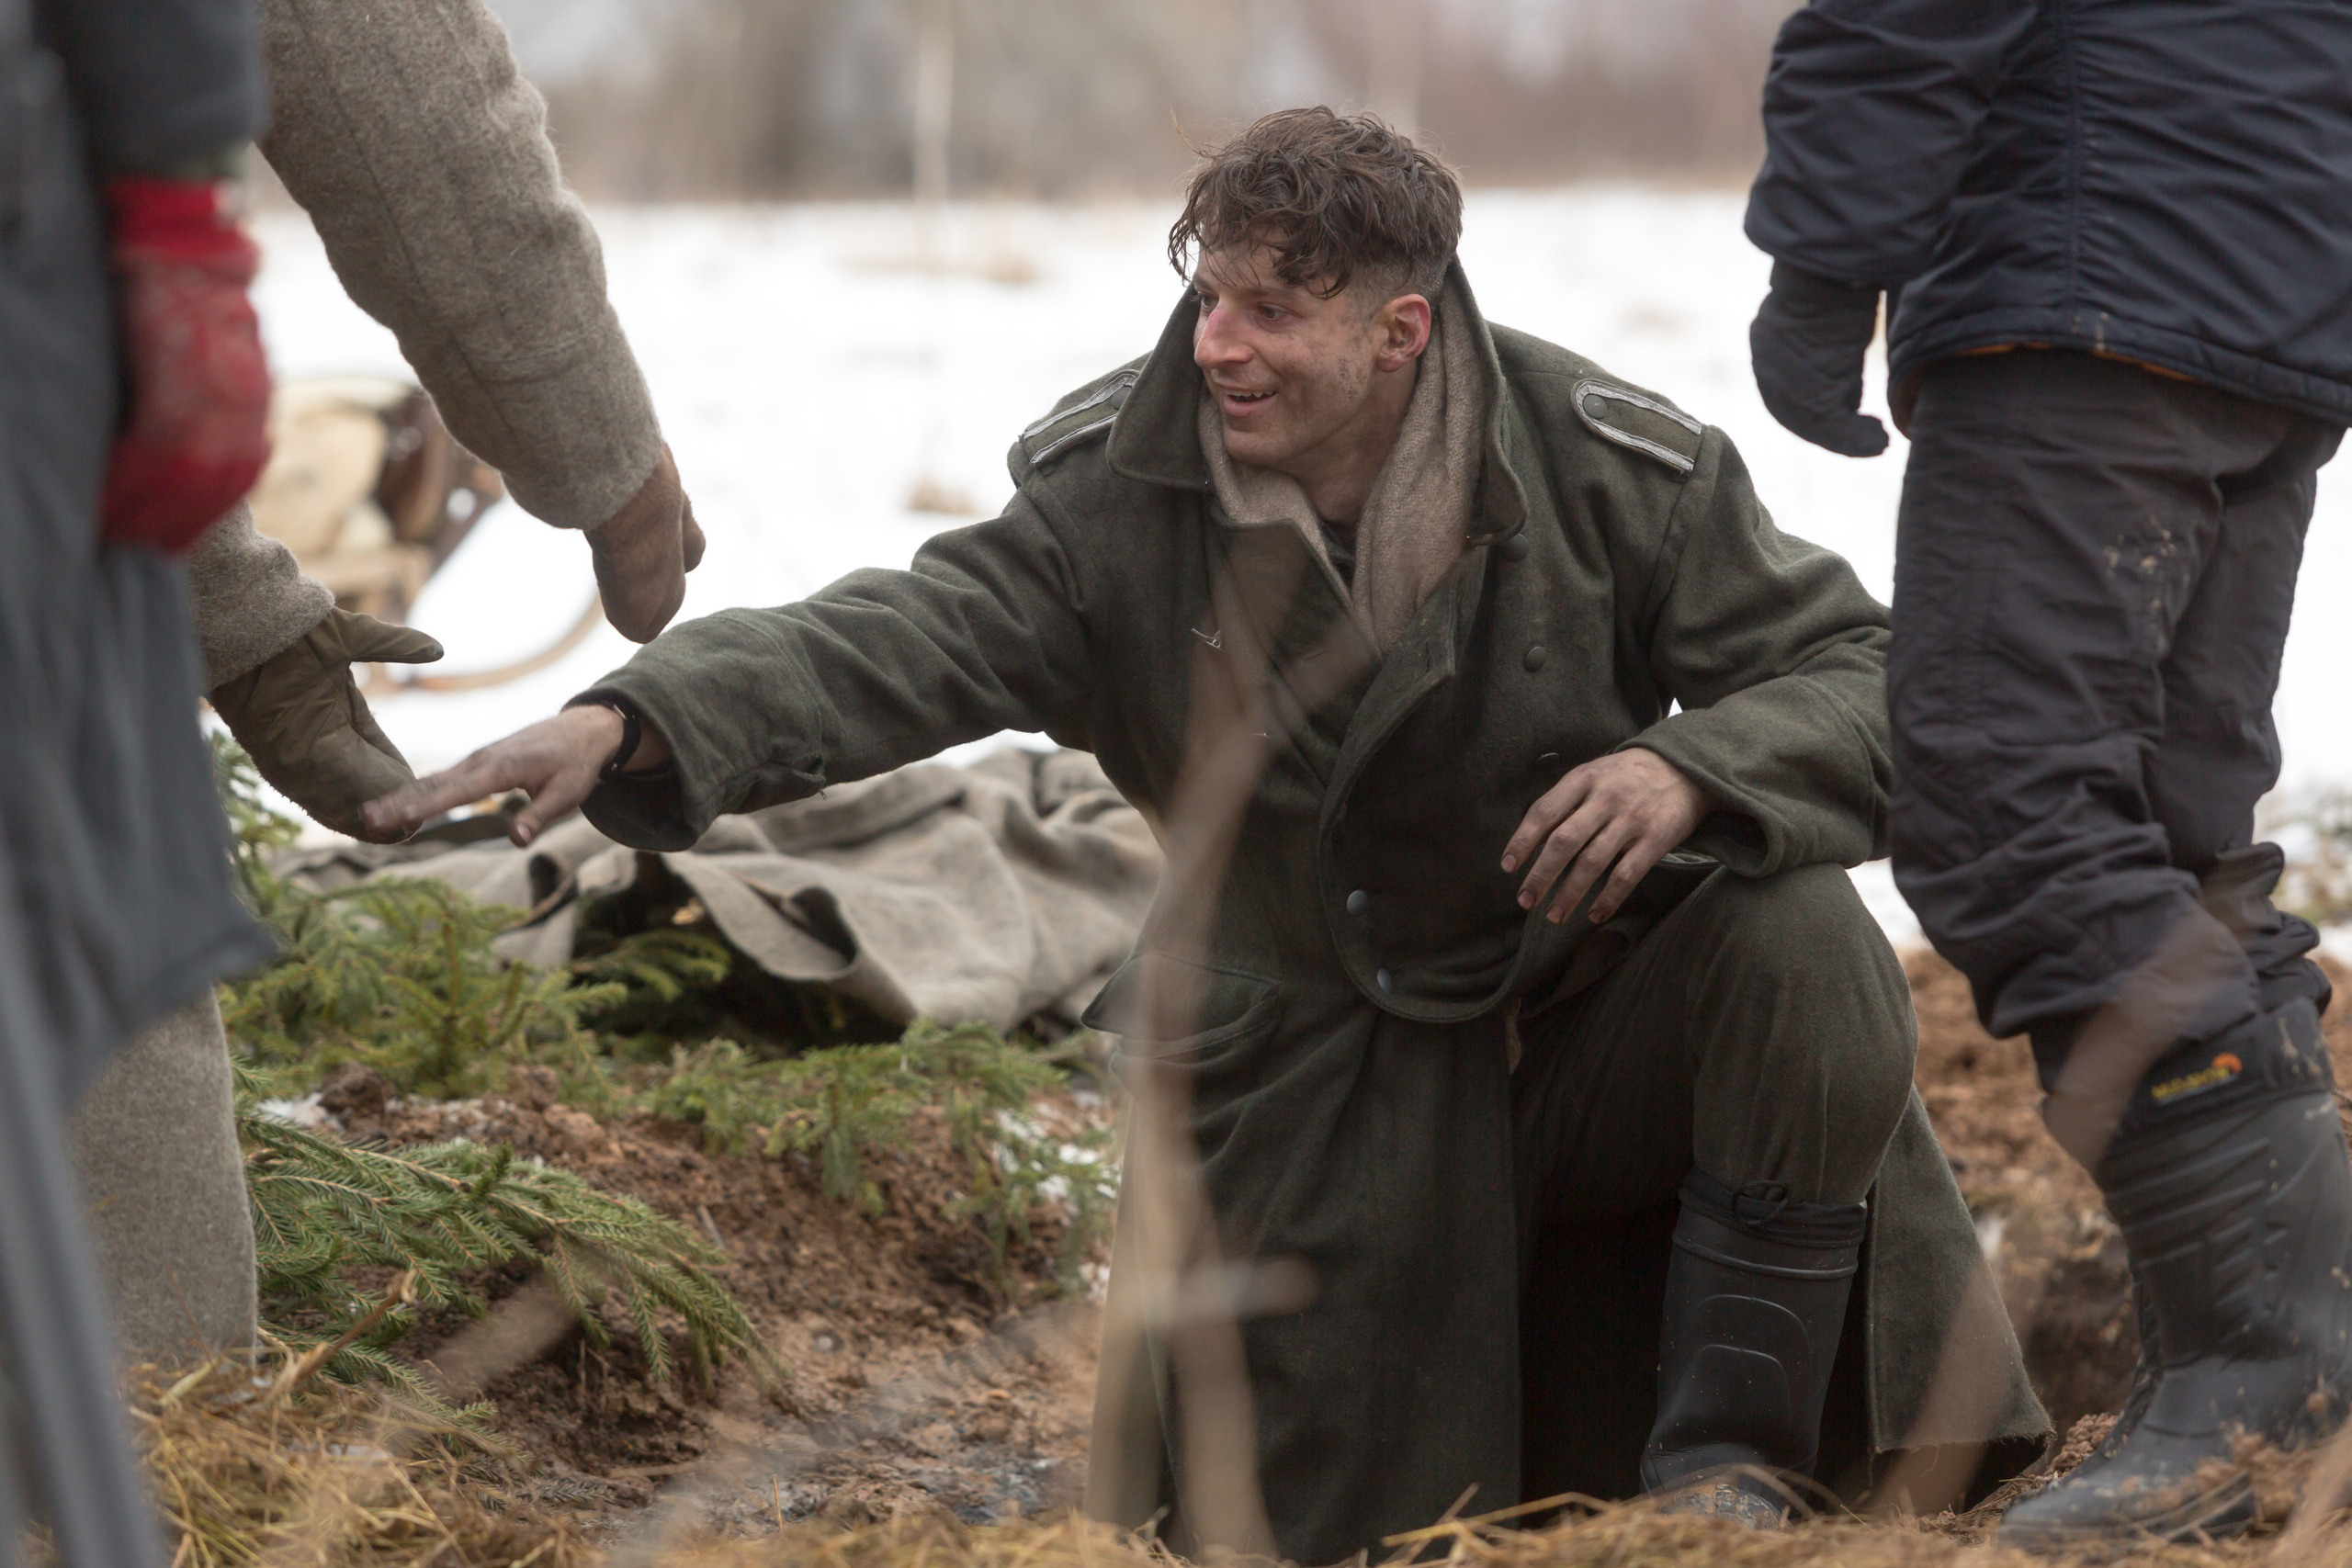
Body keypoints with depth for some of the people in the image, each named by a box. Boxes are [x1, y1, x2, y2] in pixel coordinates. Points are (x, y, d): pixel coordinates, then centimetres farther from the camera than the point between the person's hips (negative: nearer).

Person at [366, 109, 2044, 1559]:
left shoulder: (1616, 472, -17)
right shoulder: (1117, 491, -14)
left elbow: (1866, 676, -15)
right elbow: (902, 645, -26)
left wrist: (1694, 770, -37)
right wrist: (632, 719, -44)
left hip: (1598, 994, -1)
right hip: (1323, 1075, 1)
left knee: (1803, 944, -33)